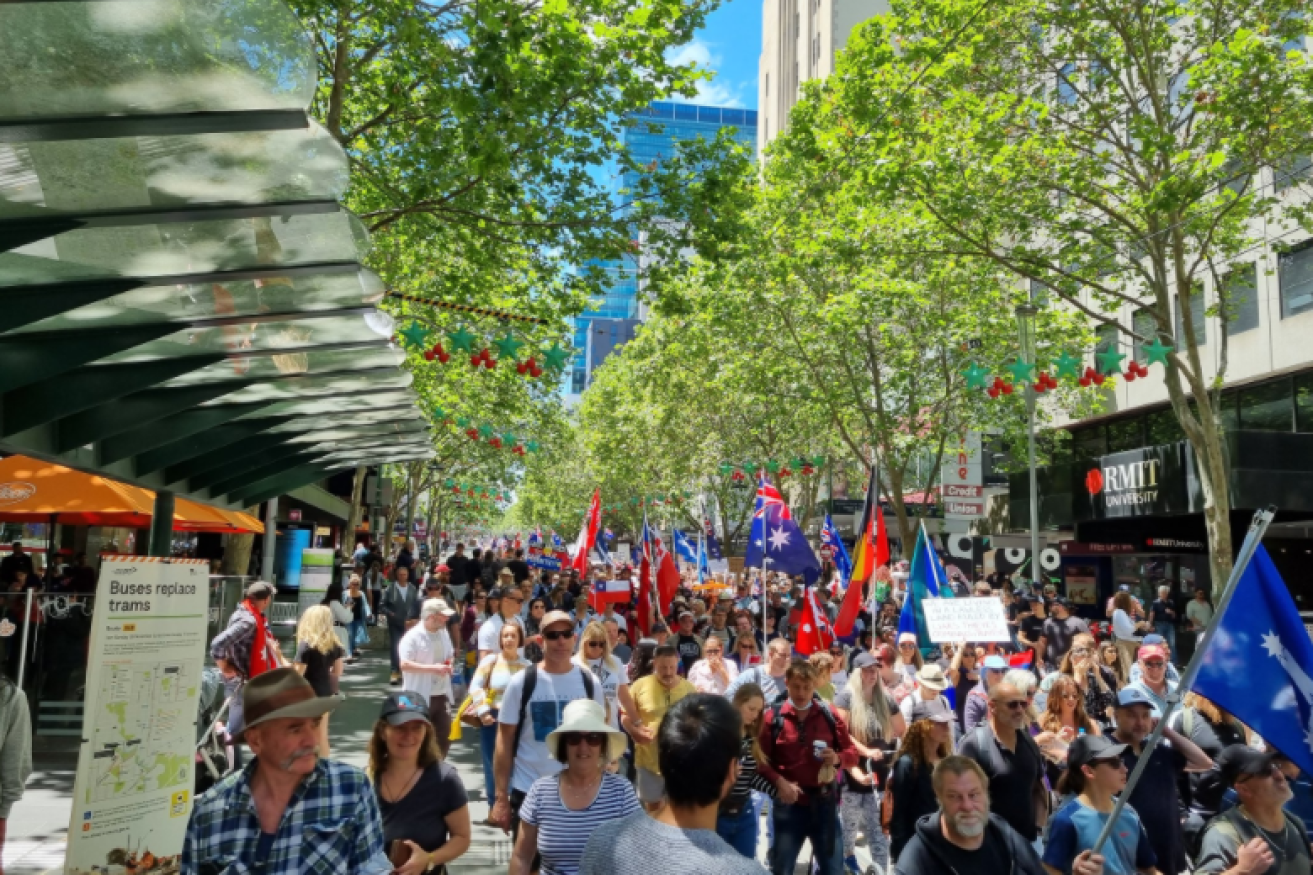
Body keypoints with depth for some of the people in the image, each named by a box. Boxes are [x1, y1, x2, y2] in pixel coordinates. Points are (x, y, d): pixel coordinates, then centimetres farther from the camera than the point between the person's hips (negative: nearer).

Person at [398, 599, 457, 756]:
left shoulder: (443, 633, 8)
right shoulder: (412, 637, -15)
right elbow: (404, 665, -23)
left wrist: (449, 663, -3)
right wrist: (432, 668, -26)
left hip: (442, 695, 7)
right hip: (421, 697, -7)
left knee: (444, 736, 13)